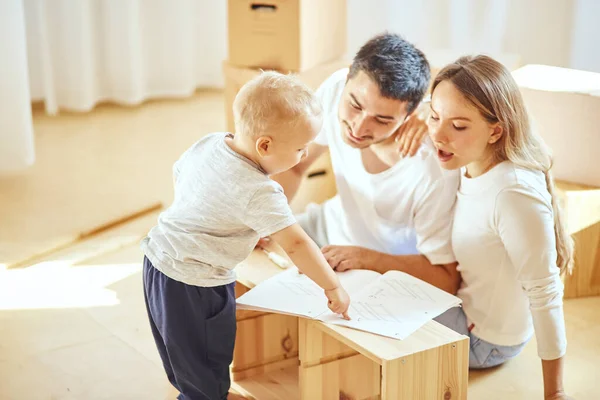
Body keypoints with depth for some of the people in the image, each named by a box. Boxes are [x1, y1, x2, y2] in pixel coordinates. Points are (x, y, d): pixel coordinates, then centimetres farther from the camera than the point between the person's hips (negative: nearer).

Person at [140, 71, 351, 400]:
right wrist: (333, 288, -18)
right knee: (204, 363, 11)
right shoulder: (259, 194, -28)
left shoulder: (208, 144, -5)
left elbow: (179, 173, 14)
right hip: (192, 286, -9)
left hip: (159, 259, 9)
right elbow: (296, 245, -27)